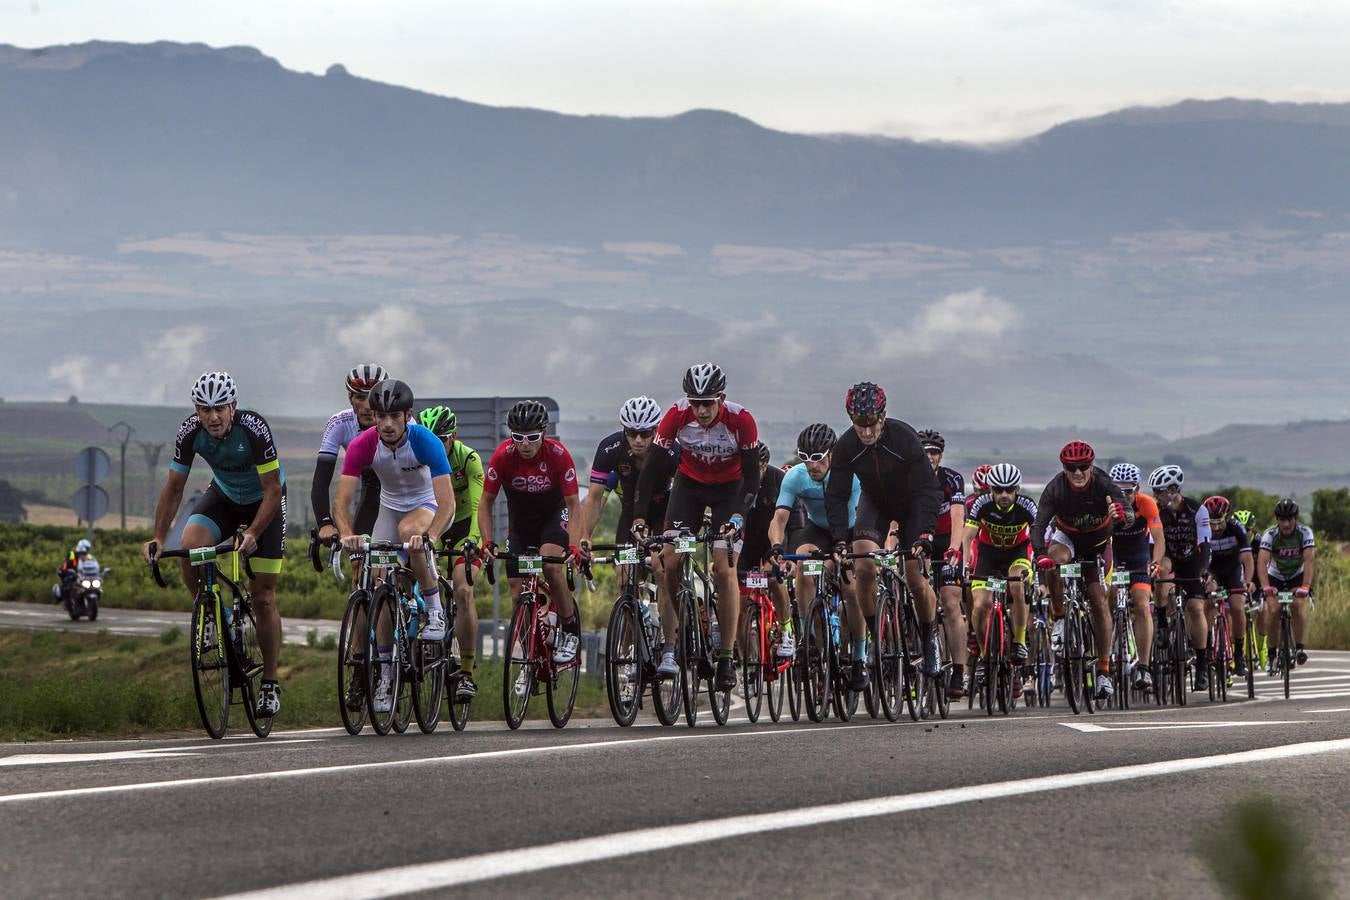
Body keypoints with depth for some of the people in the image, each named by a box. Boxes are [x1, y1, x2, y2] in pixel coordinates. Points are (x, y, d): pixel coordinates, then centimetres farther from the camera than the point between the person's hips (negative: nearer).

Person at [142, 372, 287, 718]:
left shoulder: (254, 428, -33)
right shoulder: (190, 432, -23)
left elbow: (273, 490, -28)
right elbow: (174, 488, -13)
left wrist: (252, 534, -40)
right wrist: (158, 538, -22)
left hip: (264, 501, -3)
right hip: (223, 495, 3)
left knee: (263, 597, -5)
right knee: (190, 546, -29)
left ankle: (270, 683, 7)